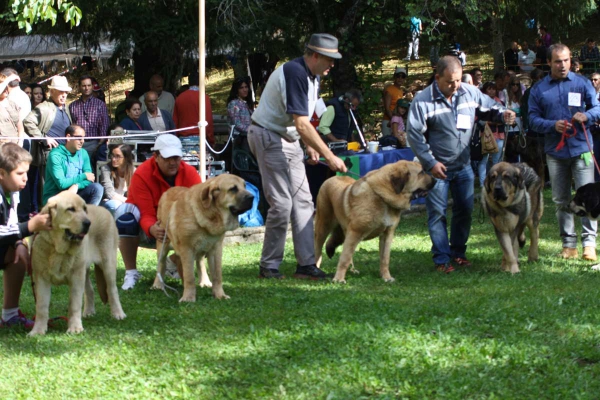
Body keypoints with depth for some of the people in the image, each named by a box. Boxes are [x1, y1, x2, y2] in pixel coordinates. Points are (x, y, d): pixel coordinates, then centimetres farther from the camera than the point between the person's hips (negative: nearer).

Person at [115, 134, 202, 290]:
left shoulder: (190, 173, -11)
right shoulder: (142, 175, -21)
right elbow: (146, 214, -27)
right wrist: (152, 229, -51)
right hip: (147, 230, -3)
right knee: (125, 213, -35)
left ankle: (173, 262, 9)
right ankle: (131, 272, -22)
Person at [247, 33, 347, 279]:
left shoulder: (312, 76, 8)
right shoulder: (294, 73, -23)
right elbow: (302, 124, -28)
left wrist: (310, 146, 7)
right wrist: (329, 157, -26)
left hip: (287, 139, 10)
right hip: (268, 137, -10)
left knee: (302, 202, 4)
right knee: (281, 203, -10)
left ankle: (306, 264, 4)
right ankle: (269, 266, 1)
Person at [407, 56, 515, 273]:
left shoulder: (470, 93, -3)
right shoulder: (423, 100, -15)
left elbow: (489, 107, 14)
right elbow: (414, 134, -12)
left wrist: (502, 113, -10)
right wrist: (430, 163, -16)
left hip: (463, 165, 5)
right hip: (437, 167, -5)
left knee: (465, 210, 11)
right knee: (437, 213, -1)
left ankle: (458, 251, 26)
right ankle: (442, 259, 5)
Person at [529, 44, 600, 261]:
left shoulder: (582, 83, 4)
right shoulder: (539, 89, 7)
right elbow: (533, 120, 3)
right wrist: (553, 125, -15)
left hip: (581, 148, -2)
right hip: (555, 151, 2)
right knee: (561, 200, 7)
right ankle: (568, 243, 14)